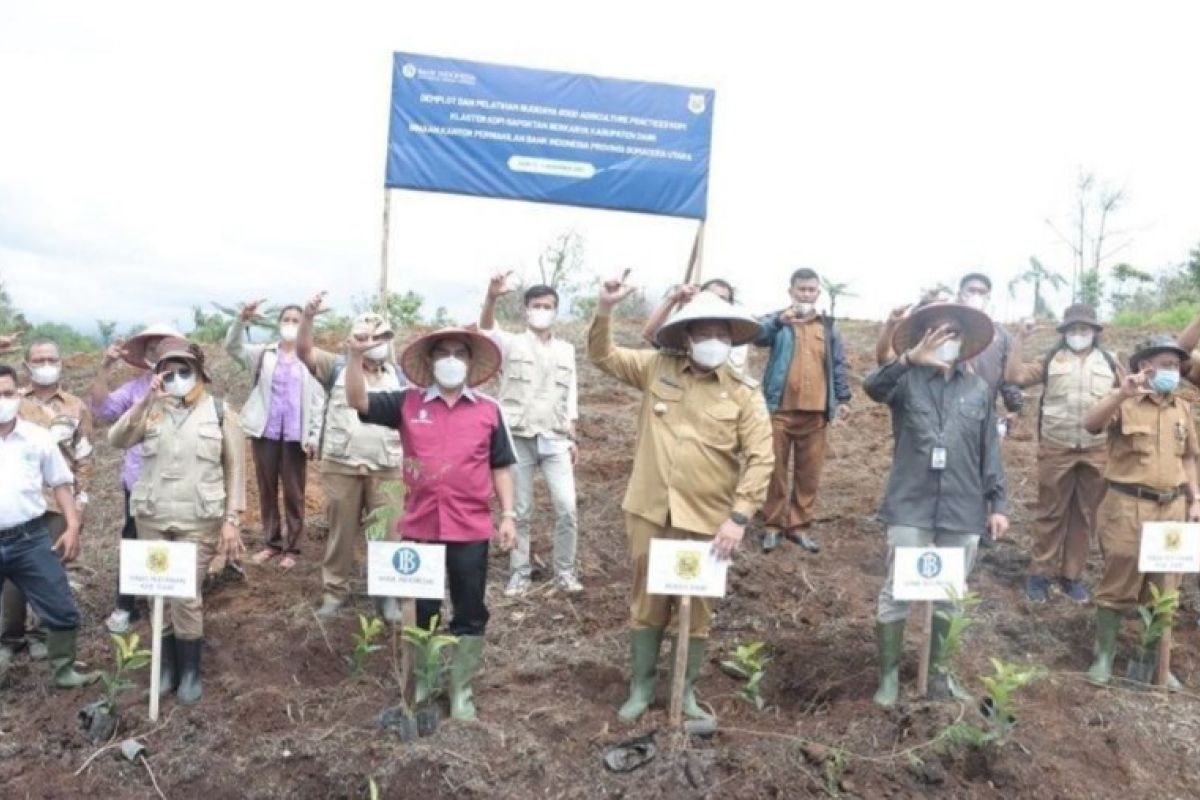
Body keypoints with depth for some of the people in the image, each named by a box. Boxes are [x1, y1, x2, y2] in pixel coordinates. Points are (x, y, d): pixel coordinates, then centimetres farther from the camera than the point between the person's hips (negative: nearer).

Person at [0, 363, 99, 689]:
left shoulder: (38, 437, 2)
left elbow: (61, 483, 10)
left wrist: (73, 527, 2)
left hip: (30, 539, 1)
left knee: (62, 611, 6)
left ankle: (63, 671, 25)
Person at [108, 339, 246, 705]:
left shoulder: (220, 412, 0)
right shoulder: (150, 410, 6)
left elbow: (235, 469, -1)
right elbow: (116, 440, -11)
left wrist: (232, 519, -6)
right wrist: (147, 400, -18)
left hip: (197, 522, -3)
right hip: (151, 519, 3)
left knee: (186, 597, -4)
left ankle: (190, 670, 14)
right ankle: (167, 665, 25)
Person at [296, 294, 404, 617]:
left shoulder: (397, 375, 8)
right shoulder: (338, 368, 3)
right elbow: (304, 350, -12)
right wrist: (308, 317, -28)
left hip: (386, 468, 1)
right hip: (341, 466, -1)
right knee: (341, 531, 10)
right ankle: (335, 590, 23)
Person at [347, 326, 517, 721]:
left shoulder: (489, 410, 1)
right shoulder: (407, 404, 1)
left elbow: (501, 466, 5)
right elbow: (357, 401, -7)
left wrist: (508, 515, 1)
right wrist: (355, 356, -22)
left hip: (470, 530, 0)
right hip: (419, 527, 0)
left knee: (470, 615, 9)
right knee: (419, 613, 15)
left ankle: (461, 691, 26)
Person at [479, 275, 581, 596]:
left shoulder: (566, 350, 11)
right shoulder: (511, 344, 0)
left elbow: (570, 397, 14)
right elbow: (486, 329, -21)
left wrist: (573, 438, 9)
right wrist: (492, 297, -41)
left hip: (555, 439, 2)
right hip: (518, 439, -2)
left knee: (567, 508, -3)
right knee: (520, 511, 5)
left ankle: (564, 571, 12)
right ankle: (520, 572, 18)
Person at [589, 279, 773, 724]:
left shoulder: (744, 392, -4)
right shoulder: (658, 368, 1)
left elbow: (760, 459, -7)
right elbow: (602, 355, 7)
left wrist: (739, 517, -14)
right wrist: (605, 308, -11)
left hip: (707, 520, -1)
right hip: (650, 513, 1)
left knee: (698, 608, 12)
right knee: (647, 602, 14)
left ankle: (686, 692, 32)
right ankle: (642, 687, 32)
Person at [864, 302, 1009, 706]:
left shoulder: (978, 389, 11)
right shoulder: (907, 380, 0)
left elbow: (990, 452, 12)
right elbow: (873, 387, -24)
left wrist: (998, 502, 7)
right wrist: (910, 359, -40)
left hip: (962, 510, 3)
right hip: (910, 507, -3)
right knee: (896, 593, 0)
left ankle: (939, 673, 28)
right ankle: (889, 676, 14)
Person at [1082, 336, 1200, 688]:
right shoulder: (1124, 403, -6)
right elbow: (1090, 424, -26)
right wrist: (1121, 393, -36)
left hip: (1172, 507, 5)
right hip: (1127, 507, -5)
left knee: (1165, 588, 13)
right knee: (1118, 584, 3)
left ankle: (1154, 659, 27)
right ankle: (1104, 655, 17)